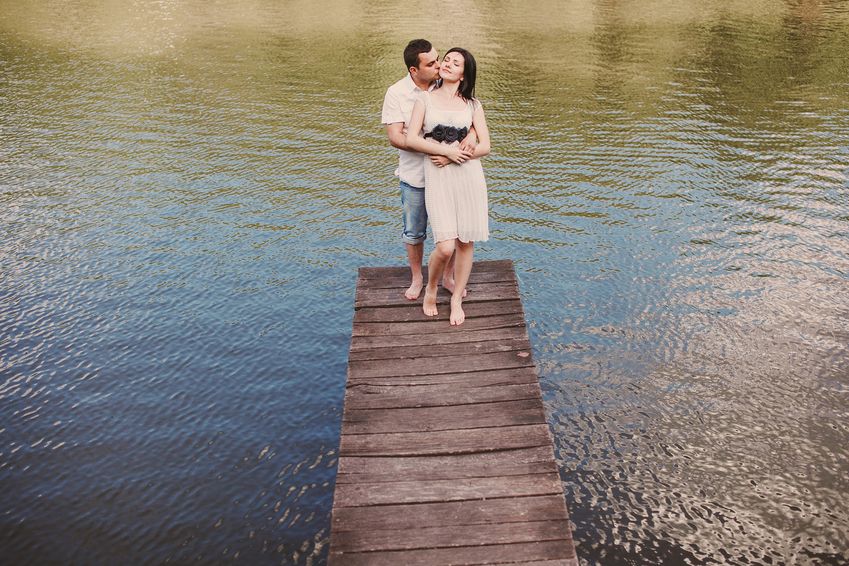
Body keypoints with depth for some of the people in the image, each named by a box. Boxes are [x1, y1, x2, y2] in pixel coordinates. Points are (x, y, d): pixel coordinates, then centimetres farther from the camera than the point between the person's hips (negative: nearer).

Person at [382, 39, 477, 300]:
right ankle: (416, 278, 36)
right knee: (414, 232, 14)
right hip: (415, 176, -2)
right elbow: (395, 137, -18)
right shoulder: (396, 93, -11)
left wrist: (471, 134, -22)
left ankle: (448, 277, 34)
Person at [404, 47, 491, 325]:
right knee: (445, 247, -13)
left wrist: (451, 157, -10)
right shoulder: (425, 99, 8)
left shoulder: (473, 104, 10)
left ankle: (456, 299, 22)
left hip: (469, 175, 2)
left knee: (466, 242, 4)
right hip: (437, 177, -2)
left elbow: (484, 146, 3)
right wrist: (447, 150, -11)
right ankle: (431, 288, 17)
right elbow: (411, 139, -3)